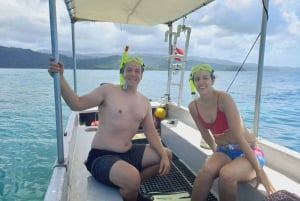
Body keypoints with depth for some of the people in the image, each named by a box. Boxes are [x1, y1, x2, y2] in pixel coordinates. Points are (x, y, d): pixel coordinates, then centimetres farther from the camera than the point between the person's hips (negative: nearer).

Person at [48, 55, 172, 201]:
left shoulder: (144, 102, 7)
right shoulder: (108, 90, -9)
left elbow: (151, 132, 7)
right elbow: (76, 104, -14)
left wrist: (163, 155, -5)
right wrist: (60, 78, -26)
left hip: (128, 153, 7)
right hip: (102, 157, -7)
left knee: (166, 155, 6)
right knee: (132, 178, -33)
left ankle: (130, 185, 7)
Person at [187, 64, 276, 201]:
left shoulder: (224, 98, -21)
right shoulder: (193, 107, -4)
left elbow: (238, 135, -24)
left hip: (247, 152, -3)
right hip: (223, 151, 4)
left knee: (226, 174, -33)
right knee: (206, 171, -29)